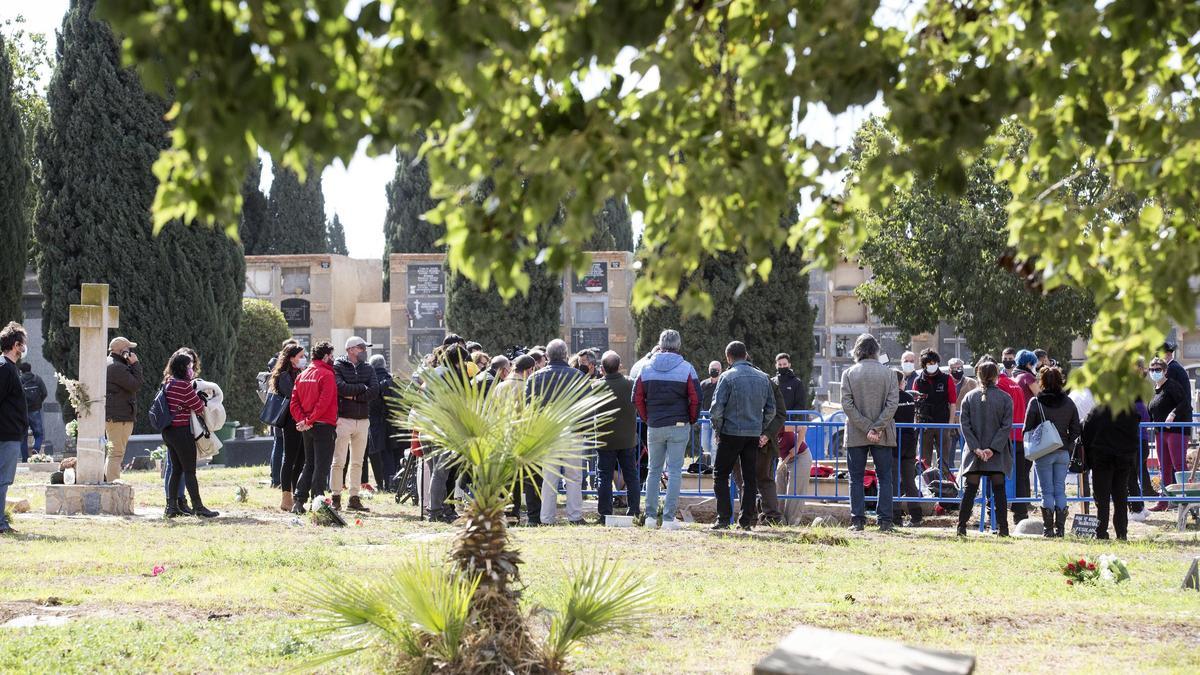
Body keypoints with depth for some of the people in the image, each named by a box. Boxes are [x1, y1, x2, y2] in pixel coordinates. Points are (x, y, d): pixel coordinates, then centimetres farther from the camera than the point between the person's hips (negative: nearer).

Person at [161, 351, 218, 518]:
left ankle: (171, 506, 13)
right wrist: (203, 397, 9)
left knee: (176, 469, 14)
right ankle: (198, 507, 0)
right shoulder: (184, 385, -16)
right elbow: (199, 407, -12)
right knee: (190, 471, -4)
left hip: (168, 432, 9)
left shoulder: (169, 384, 11)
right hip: (182, 431, -9)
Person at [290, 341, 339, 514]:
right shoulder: (327, 375, -11)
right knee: (322, 465, -2)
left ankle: (298, 501, 8)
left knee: (309, 464, 14)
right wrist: (309, 421, -16)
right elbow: (324, 402, -20)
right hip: (324, 426, -7)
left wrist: (302, 420, -5)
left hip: (307, 428, 7)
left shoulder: (303, 375, 12)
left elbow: (294, 402, 5)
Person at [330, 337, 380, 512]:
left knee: (357, 462, 8)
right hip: (343, 418, -5)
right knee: (339, 461, -5)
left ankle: (354, 498, 13)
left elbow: (374, 392, -2)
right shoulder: (338, 367, -3)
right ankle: (336, 498, 0)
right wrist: (362, 388, -7)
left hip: (363, 420, 5)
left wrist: (353, 395, -12)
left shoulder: (368, 369, 12)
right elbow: (341, 388, -19)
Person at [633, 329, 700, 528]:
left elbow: (637, 398, 3)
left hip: (654, 427, 2)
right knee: (674, 472, 2)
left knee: (653, 470, 13)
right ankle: (668, 516, -2)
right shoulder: (686, 369, -4)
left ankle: (651, 515, 10)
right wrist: (691, 421, 7)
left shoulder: (646, 368, 3)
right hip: (679, 426, -2)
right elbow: (696, 399, -6)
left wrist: (647, 419, 13)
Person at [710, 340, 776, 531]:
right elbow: (771, 409, 10)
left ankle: (723, 518, -2)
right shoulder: (763, 378, 8)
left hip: (731, 432, -4)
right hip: (754, 434, 4)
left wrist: (718, 429, 1)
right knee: (749, 477, 10)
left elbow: (717, 408, -12)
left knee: (721, 475, 5)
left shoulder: (728, 377, -8)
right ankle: (747, 520, 8)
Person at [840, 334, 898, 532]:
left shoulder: (848, 374, -2)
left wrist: (867, 428, -9)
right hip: (883, 435, 0)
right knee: (885, 477, 6)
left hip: (856, 435, 0)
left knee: (856, 479, 6)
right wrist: (877, 428, -10)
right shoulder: (887, 372, -1)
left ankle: (858, 520, 0)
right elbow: (892, 403, -8)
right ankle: (885, 520, 1)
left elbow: (847, 405, -9)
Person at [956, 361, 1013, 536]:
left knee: (969, 490, 5)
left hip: (973, 454, 1)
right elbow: (1006, 426, -9)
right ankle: (1003, 528, 0)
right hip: (997, 456, -1)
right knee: (999, 490, 4)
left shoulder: (969, 397, 2)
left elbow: (965, 426, -4)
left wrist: (976, 448, -8)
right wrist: (993, 448, -11)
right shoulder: (1004, 398, -1)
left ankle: (961, 526, 0)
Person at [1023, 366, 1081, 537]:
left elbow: (1028, 429, -5)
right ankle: (1060, 528, 6)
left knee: (1047, 491, 2)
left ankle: (1048, 528, 1)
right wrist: (1068, 447, 13)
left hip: (1043, 453, -3)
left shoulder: (1035, 402, -8)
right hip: (1063, 453, 3)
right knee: (1060, 491, 8)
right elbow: (1075, 430, 5)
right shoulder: (1068, 403, 3)